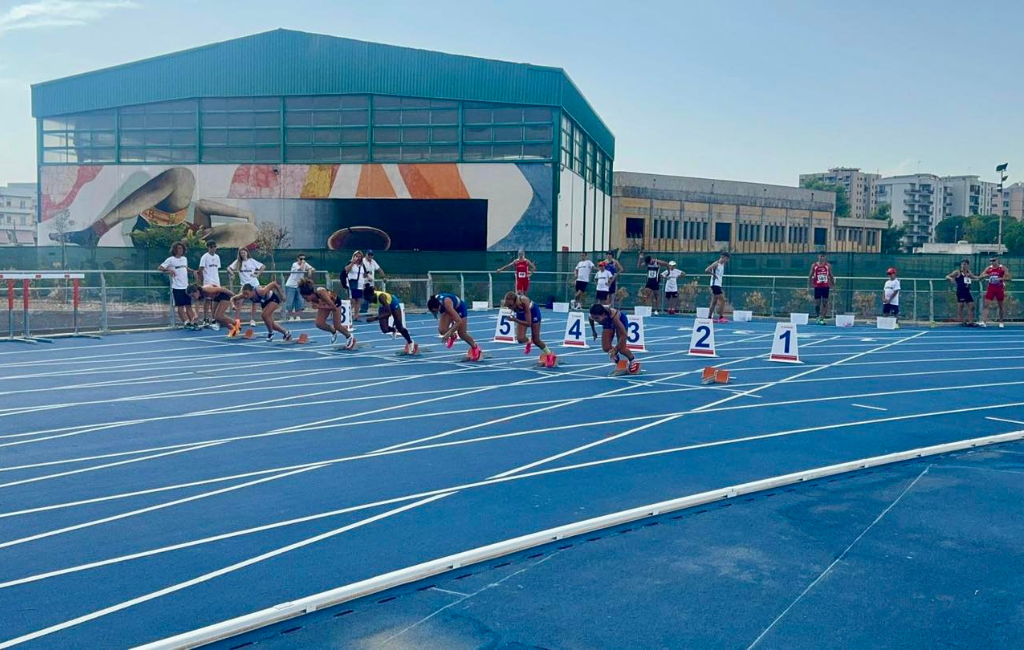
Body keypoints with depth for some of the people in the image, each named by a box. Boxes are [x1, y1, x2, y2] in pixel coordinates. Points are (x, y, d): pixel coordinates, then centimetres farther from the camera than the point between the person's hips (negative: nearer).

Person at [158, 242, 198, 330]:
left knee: (188, 305, 6)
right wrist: (168, 270, -26)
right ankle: (186, 323, -2)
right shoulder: (170, 260, -7)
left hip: (186, 286, 6)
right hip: (177, 287, -6)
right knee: (180, 306, -2)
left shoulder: (184, 259, 12)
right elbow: (159, 268, -10)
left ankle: (192, 322, 7)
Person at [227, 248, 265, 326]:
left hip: (254, 284, 0)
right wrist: (232, 274, -13)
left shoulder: (252, 261, 0)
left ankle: (253, 320, 14)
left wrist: (258, 274, -6)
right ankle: (236, 320, -9)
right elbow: (229, 268, 2)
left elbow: (263, 267, 3)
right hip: (244, 284, 0)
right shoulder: (238, 262, 2)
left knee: (254, 302, 4)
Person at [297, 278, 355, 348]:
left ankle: (349, 337, 31)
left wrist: (320, 307, -41)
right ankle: (334, 332, 22)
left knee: (337, 326, 2)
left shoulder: (320, 292, -44)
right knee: (319, 324, -8)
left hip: (335, 302, -5)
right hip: (325, 302, 5)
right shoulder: (310, 294, -28)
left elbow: (333, 307, -35)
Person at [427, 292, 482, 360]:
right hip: (446, 310, 5)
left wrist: (449, 333, -49)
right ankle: (453, 336, 18)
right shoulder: (432, 302, -29)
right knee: (442, 330, -18)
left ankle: (475, 348, 24)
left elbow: (459, 322, -45)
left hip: (459, 307, -4)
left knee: (462, 333, -3)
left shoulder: (447, 303, -45)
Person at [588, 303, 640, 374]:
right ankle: (615, 355, 24)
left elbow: (624, 335, -39)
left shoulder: (613, 316, -46)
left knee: (621, 348, -14)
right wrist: (593, 331, 7)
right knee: (606, 348, -10)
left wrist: (615, 349, -41)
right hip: (607, 323, 4)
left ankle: (632, 360, 17)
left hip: (620, 320, -4)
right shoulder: (594, 314, -33)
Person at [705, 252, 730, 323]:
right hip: (715, 284, -9)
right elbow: (707, 270, -22)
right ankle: (721, 318, -9)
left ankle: (709, 318, 13)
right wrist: (714, 274, -19)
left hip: (718, 285, 9)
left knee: (714, 302, 10)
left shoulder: (723, 264, 13)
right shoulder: (716, 263, -12)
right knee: (722, 300, -11)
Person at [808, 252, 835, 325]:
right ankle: (818, 317, 22)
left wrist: (833, 285, 6)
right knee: (817, 303, 3)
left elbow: (831, 276, 10)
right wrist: (809, 284, 0)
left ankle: (822, 319, -1)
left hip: (825, 287, 0)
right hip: (817, 287, 0)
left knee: (825, 303, -3)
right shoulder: (814, 266, 4)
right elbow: (810, 276, 8)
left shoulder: (828, 265, 5)